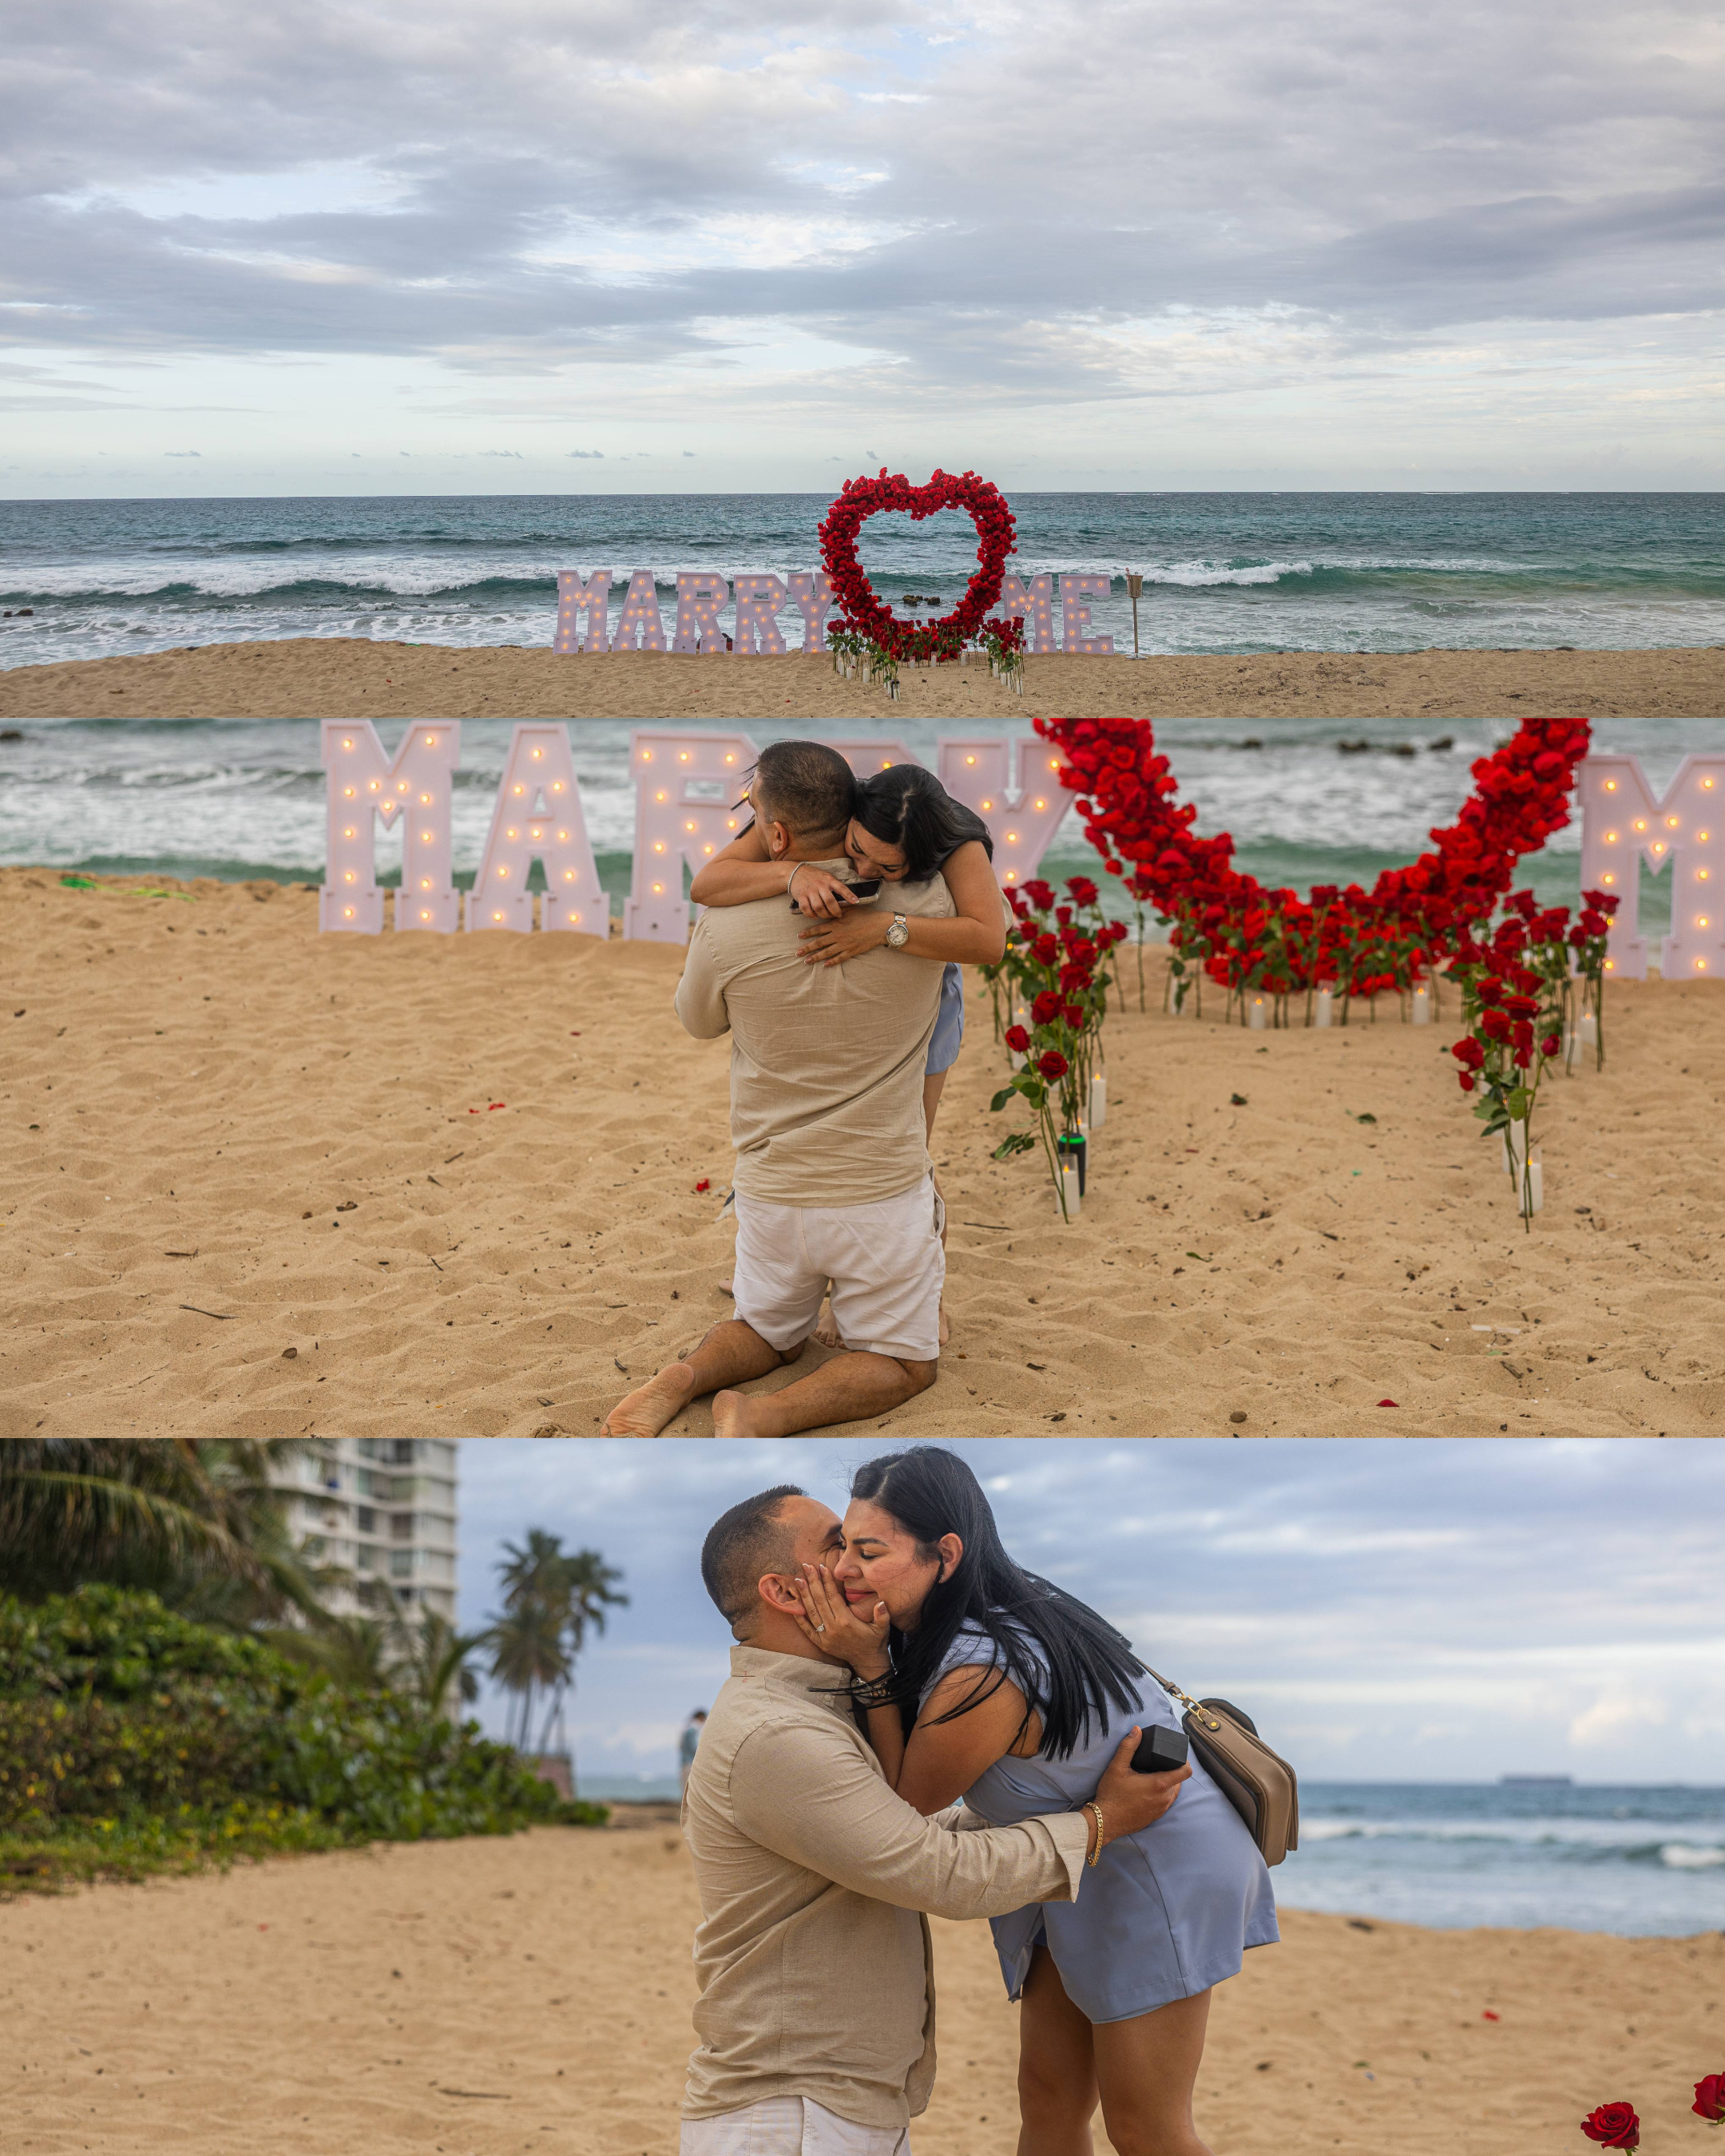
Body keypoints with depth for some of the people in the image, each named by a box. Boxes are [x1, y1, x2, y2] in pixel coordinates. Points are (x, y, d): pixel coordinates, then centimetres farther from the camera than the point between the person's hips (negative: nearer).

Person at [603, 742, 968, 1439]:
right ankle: (763, 1418, -11)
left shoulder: (726, 929, -17)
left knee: (770, 1332, 28)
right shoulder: (923, 907, -15)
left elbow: (699, 1021, 6)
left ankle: (683, 1378, -3)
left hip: (772, 1192, 2)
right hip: (882, 1193, -2)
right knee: (904, 1362, 15)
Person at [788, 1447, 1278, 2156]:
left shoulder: (982, 1677, -33)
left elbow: (905, 1802, -14)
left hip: (1159, 1863, -10)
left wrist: (869, 1667, -22)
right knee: (1049, 2097, 11)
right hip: (1082, 1871, 10)